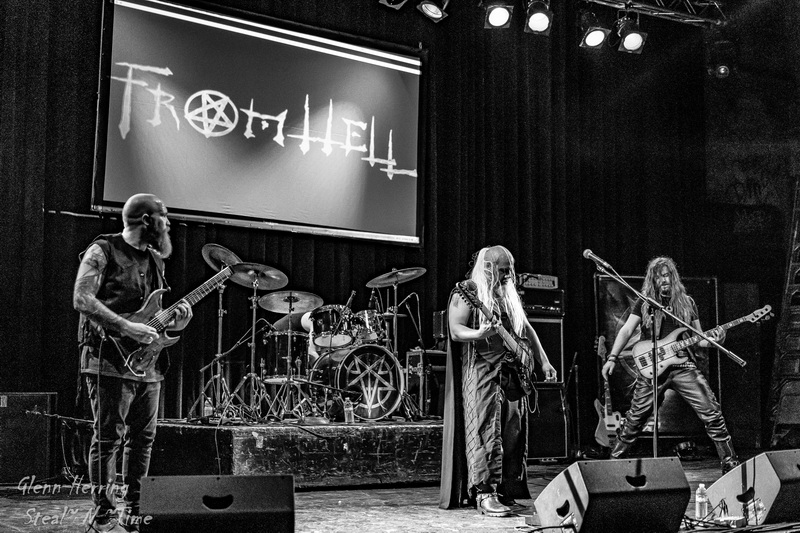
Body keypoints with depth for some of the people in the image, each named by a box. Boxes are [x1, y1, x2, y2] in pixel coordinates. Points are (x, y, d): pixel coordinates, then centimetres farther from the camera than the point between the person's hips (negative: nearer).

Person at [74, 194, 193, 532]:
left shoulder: (154, 259, 18)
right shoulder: (103, 251, -6)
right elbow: (81, 299, -16)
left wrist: (175, 318, 2)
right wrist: (127, 328, -22)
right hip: (112, 360, -8)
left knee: (143, 438, 9)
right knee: (109, 438, -5)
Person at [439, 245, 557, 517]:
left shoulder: (509, 295, 18)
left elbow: (526, 329, 24)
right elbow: (455, 331, -13)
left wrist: (543, 361, 17)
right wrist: (479, 334, -33)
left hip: (512, 372, 7)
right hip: (481, 373, -7)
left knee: (512, 433, 7)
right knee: (486, 431, -13)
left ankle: (505, 489, 16)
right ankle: (484, 493, -14)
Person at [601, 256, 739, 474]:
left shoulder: (687, 302, 11)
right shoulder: (644, 303, 6)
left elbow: (699, 339, 13)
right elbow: (626, 331, 0)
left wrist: (713, 340, -9)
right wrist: (612, 358, -12)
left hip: (683, 366, 1)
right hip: (652, 368, -1)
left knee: (712, 414, -7)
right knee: (634, 420, 2)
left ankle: (730, 464, 3)